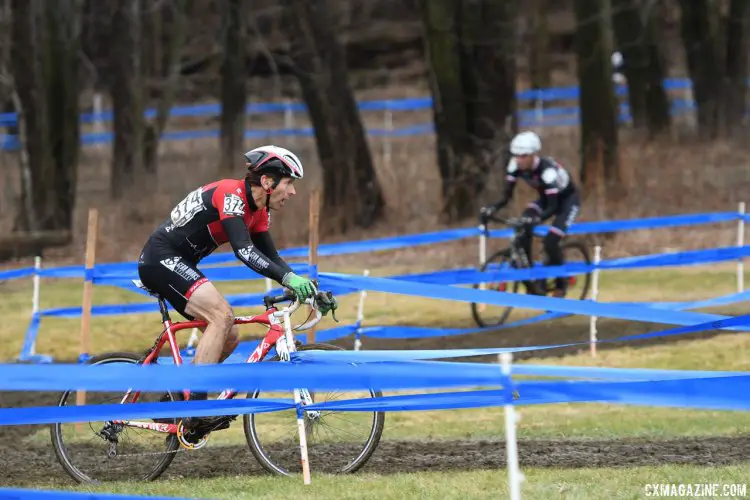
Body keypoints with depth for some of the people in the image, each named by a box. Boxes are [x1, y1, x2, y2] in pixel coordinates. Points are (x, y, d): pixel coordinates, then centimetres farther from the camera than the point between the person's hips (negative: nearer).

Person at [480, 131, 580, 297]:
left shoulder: (547, 170, -37)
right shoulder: (516, 166, -21)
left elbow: (553, 207, -38)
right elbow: (507, 196, -17)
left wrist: (537, 219, -57)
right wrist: (492, 209, -37)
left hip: (567, 199, -6)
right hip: (546, 198, 6)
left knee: (550, 243, -22)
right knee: (522, 230, -19)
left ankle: (561, 284, 4)